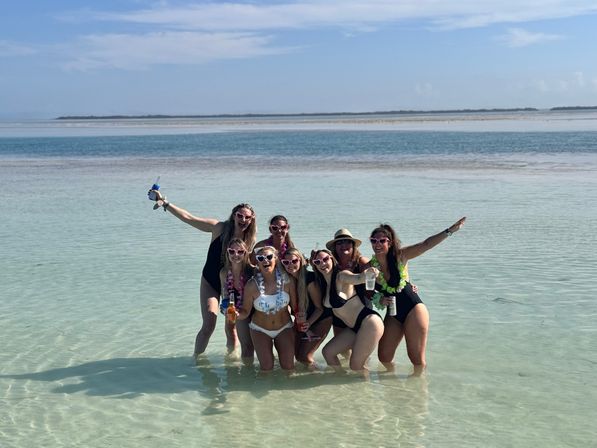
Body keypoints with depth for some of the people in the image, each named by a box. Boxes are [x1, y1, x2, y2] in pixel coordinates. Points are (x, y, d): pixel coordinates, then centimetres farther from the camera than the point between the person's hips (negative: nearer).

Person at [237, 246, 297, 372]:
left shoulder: (287, 281, -17)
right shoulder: (252, 286, -20)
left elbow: (295, 307, -7)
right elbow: (245, 312, -13)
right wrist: (236, 314, -33)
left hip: (284, 327, 1)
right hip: (260, 329, -1)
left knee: (288, 368, -4)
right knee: (267, 368, -9)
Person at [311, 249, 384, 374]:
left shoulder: (341, 276, -14)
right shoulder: (323, 284, 9)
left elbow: (357, 279, -35)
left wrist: (367, 273, -56)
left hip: (369, 322, -9)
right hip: (354, 328, 9)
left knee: (356, 365, -7)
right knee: (328, 351, 8)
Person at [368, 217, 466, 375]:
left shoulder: (400, 256, -11)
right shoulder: (369, 266, -5)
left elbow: (426, 244, -17)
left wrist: (450, 230, -24)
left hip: (413, 309, -3)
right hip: (393, 314, 3)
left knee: (417, 358, -3)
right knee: (384, 357, 4)